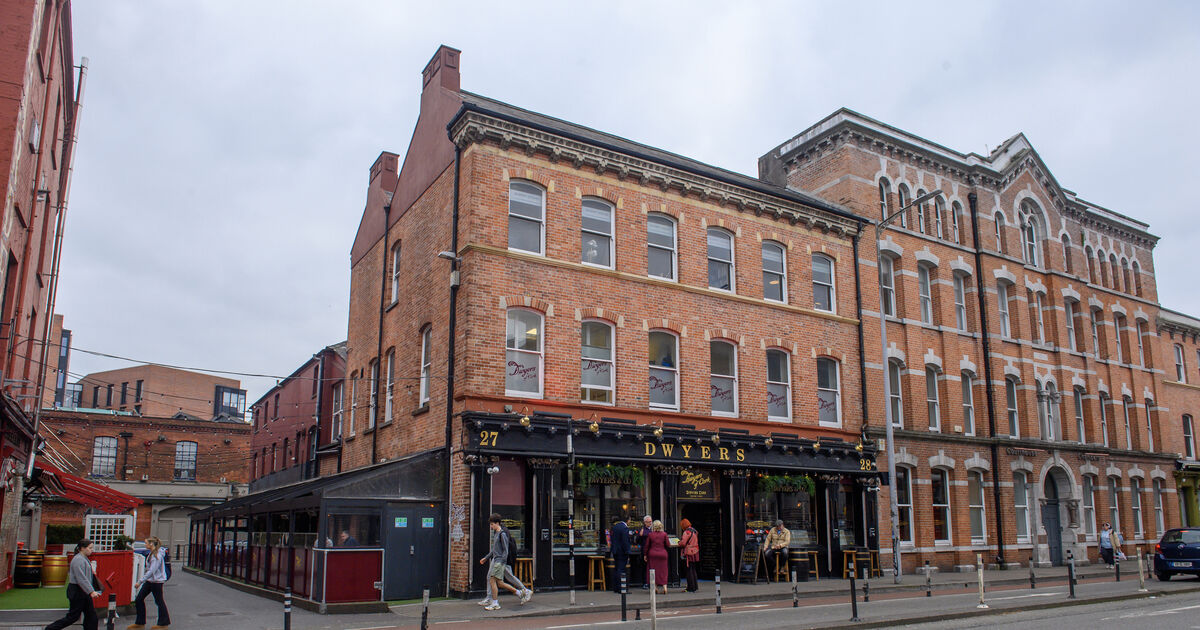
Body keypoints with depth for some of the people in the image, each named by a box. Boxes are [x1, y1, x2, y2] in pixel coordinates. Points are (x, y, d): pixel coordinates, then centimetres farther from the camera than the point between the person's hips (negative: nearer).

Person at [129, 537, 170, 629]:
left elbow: (151, 571, -26)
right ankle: (140, 623, 19)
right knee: (139, 599, 8)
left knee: (159, 601, 4)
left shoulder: (157, 555, -22)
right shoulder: (151, 554, 8)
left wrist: (140, 581, -24)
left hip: (157, 581, -9)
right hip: (149, 580, 9)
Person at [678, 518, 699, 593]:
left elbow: (683, 543, -20)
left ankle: (691, 588, -2)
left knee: (689, 571, -3)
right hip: (695, 552, 9)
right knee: (693, 570, 16)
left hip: (689, 553, -9)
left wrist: (679, 542, 2)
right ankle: (695, 587, 22)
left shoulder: (687, 532, -15)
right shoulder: (694, 531, 13)